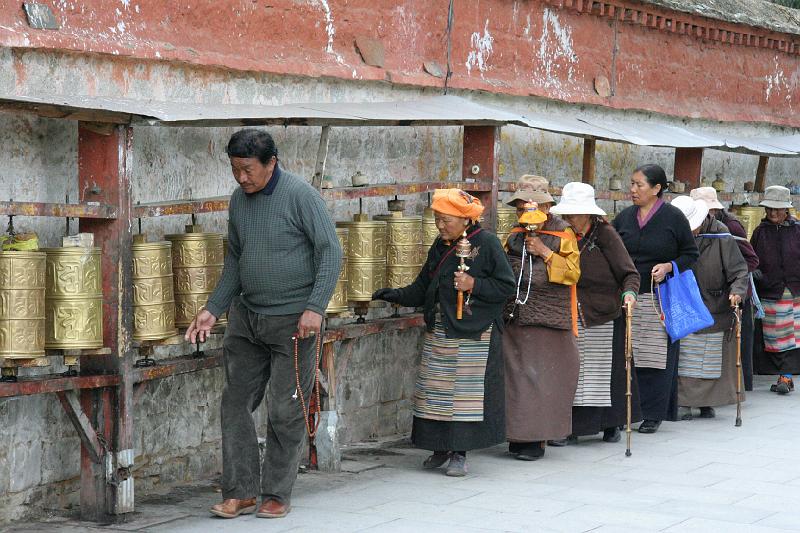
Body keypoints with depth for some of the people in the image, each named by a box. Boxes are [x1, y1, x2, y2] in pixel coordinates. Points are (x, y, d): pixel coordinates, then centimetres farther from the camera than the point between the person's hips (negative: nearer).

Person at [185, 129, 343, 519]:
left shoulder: (300, 195, -11)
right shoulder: (239, 200, 8)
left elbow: (330, 252, -12)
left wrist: (315, 307, -20)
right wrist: (213, 309, 8)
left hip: (293, 322, -6)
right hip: (246, 317, 6)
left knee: (285, 412, 0)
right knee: (235, 402, 3)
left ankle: (277, 495, 11)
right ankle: (240, 491, 11)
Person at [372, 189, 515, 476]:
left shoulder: (486, 243, -7)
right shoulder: (440, 246, 13)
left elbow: (506, 285, -7)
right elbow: (424, 286, 15)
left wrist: (473, 285, -16)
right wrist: (398, 295, 0)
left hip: (472, 333, -6)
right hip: (438, 331, 6)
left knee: (466, 390, -4)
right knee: (437, 389, 6)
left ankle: (459, 452, 2)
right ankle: (441, 447, 17)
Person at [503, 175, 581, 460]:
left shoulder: (563, 235, 1)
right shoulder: (514, 236, 14)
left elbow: (573, 273, -6)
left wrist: (545, 252, -12)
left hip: (549, 321, -4)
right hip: (516, 318, 4)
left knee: (543, 378, -3)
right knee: (516, 375, 2)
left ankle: (537, 439, 1)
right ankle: (518, 436, 7)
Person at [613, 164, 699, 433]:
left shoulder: (674, 217, -1)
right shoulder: (624, 217, 10)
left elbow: (691, 254, 3)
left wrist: (668, 266, -13)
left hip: (660, 297, -3)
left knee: (656, 356, -1)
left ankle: (653, 414, 6)